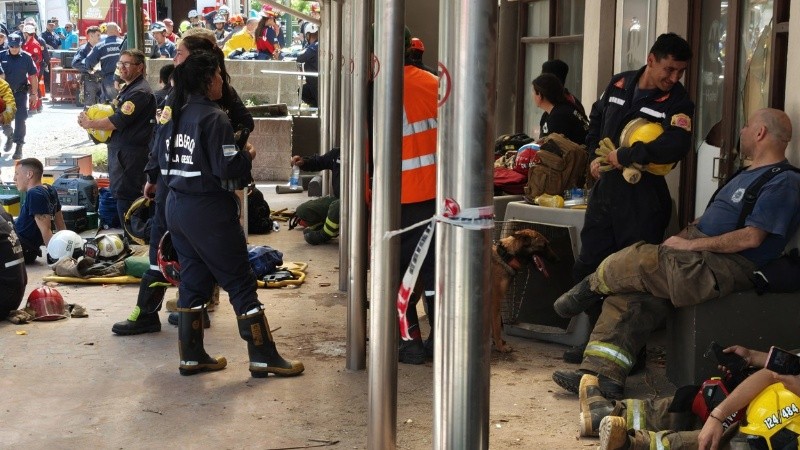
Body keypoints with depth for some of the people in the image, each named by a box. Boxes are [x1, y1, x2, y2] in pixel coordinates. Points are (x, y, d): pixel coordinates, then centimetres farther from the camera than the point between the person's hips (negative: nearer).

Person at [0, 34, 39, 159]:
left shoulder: (26, 57, -2)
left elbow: (33, 76, 2)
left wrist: (34, 94, 1)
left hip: (21, 93, -1)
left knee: (20, 120, -2)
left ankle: (18, 147, 5)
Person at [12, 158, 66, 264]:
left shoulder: (34, 194, -20)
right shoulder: (49, 190, 7)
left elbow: (45, 229, -24)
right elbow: (60, 225, 12)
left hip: (21, 250, -9)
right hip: (29, 249, 9)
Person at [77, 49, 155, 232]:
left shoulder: (140, 92, -17)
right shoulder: (128, 88, 17)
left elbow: (118, 121, -20)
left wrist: (89, 123, -7)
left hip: (130, 154, -11)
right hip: (120, 150, 11)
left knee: (126, 197, -8)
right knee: (120, 194, 15)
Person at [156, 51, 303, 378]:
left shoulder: (172, 115, 8)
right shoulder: (213, 118, -16)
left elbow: (162, 159, 15)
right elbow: (228, 168, -20)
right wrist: (248, 157, -3)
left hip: (176, 208, 8)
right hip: (209, 210, -8)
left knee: (192, 280, 15)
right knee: (241, 282, 0)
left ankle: (192, 356, 19)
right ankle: (263, 357, 5)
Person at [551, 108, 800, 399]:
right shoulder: (747, 175, 27)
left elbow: (751, 238, -16)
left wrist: (690, 245, -15)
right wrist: (681, 237, 10)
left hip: (728, 268, -9)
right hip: (699, 254, 9)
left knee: (641, 260, -23)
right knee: (628, 297, -10)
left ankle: (593, 285, 6)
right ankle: (604, 375, -13)